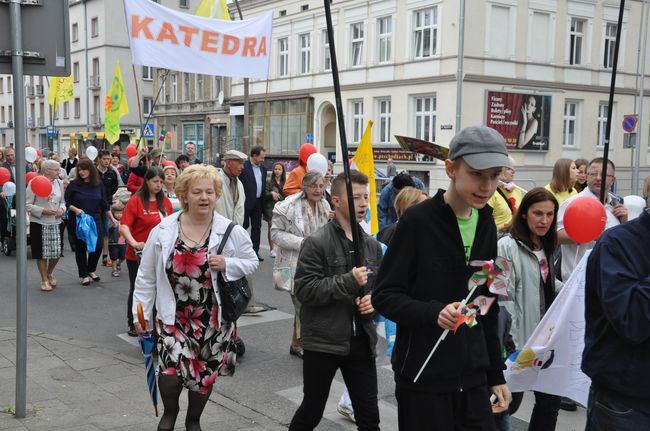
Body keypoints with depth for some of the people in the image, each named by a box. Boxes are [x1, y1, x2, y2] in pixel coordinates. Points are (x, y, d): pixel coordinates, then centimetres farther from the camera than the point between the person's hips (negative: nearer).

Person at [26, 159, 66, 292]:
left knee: (56, 252, 3)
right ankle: (44, 280, 19)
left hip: (55, 223, 5)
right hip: (39, 223, -5)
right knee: (41, 253, 3)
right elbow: (27, 204, -10)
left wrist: (62, 209, -4)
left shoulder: (59, 183, 8)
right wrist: (43, 210, -19)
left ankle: (49, 274, 31)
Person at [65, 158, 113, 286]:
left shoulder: (99, 184, 3)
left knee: (98, 246, -2)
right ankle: (83, 275, 20)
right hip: (78, 221, -2)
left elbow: (104, 204, 10)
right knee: (81, 247, 5)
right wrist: (75, 209, -20)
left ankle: (91, 270, 23)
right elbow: (66, 202, -2)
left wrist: (112, 218, 8)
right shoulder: (74, 184, -4)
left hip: (95, 220, 2)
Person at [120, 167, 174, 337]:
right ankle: (132, 324, 24)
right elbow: (124, 226, -18)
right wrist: (134, 243, -32)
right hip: (137, 255, -4)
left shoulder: (165, 201, 5)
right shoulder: (136, 200, -10)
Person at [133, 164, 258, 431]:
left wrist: (227, 265, -16)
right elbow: (146, 277, 3)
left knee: (205, 372, 12)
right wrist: (141, 312, 3)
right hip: (173, 316, -1)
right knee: (172, 369, -16)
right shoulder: (163, 231, -4)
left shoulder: (232, 232, -6)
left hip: (213, 318, 1)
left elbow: (252, 263, 4)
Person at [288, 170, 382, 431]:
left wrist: (374, 301, -5)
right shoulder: (317, 242, -11)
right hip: (323, 341, -4)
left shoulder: (372, 245, 7)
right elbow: (304, 290, -17)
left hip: (361, 341, 5)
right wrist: (348, 281, -23)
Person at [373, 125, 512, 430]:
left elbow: (489, 306, 14)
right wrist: (433, 312, -28)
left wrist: (495, 373, 15)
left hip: (472, 378, 6)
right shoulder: (418, 220, -12)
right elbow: (384, 296, -11)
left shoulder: (486, 225, 7)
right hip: (423, 380, -5)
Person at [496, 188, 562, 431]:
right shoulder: (507, 247, -15)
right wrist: (512, 343, -20)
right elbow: (503, 299, -19)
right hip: (518, 342, -8)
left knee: (550, 402, 11)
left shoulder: (546, 248, 11)